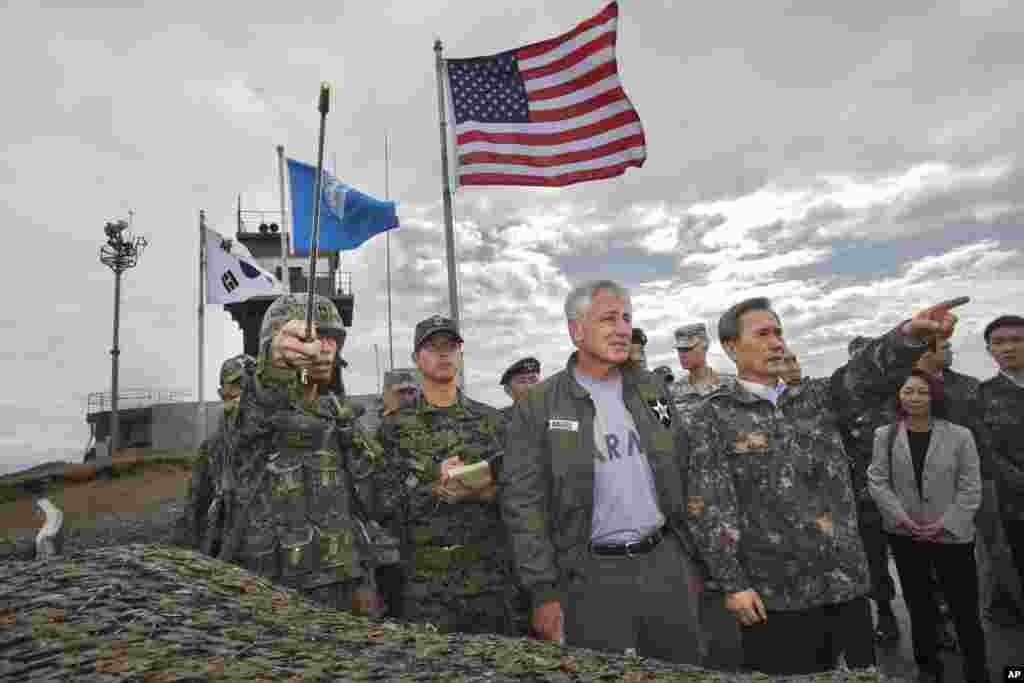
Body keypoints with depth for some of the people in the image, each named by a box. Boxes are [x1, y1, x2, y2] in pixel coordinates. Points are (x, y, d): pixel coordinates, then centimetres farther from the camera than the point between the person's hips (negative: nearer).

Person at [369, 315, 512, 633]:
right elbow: (382, 507, -4)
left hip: (491, 575, 2)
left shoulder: (490, 419, 6)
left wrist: (489, 490, -15)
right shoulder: (395, 426, 0)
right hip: (424, 581, -2)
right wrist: (434, 490, -17)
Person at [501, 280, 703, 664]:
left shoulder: (652, 391, 6)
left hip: (665, 562, 4)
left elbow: (683, 477, 12)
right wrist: (543, 590, -10)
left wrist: (692, 557, 11)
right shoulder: (538, 408, -8)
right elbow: (524, 503, -8)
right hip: (592, 575, -4)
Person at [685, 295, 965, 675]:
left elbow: (863, 372, -11)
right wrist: (733, 584, -14)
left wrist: (909, 334, -30)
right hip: (775, 598, -4)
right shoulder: (715, 417, -6)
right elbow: (708, 508, -10)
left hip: (847, 585, 5)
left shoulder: (816, 398, 9)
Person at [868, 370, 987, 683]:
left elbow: (970, 487, -5)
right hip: (904, 535, 2)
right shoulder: (885, 435, 0)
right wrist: (901, 516, -14)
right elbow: (876, 481, -3)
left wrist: (945, 522, -13)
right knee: (918, 605, 16)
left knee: (965, 609, 5)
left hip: (952, 536, -1)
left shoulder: (960, 435, -4)